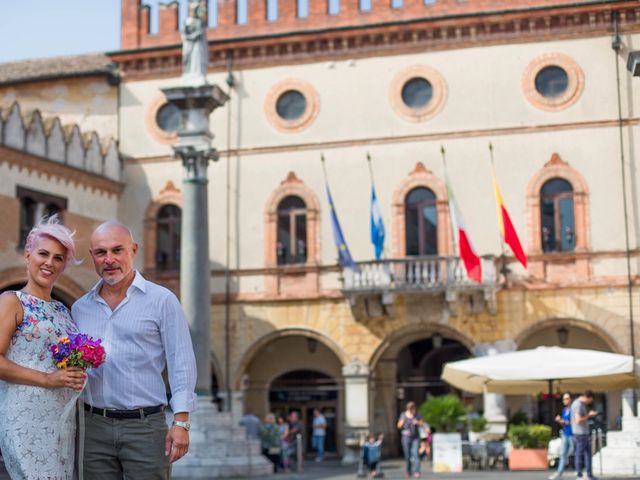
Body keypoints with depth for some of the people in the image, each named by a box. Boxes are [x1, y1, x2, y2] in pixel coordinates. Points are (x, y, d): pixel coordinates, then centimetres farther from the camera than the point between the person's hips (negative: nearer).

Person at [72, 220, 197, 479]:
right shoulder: (80, 308, 12)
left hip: (145, 426, -3)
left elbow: (181, 363, -4)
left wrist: (181, 422, -11)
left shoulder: (162, 300, 0)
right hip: (94, 426, 4)